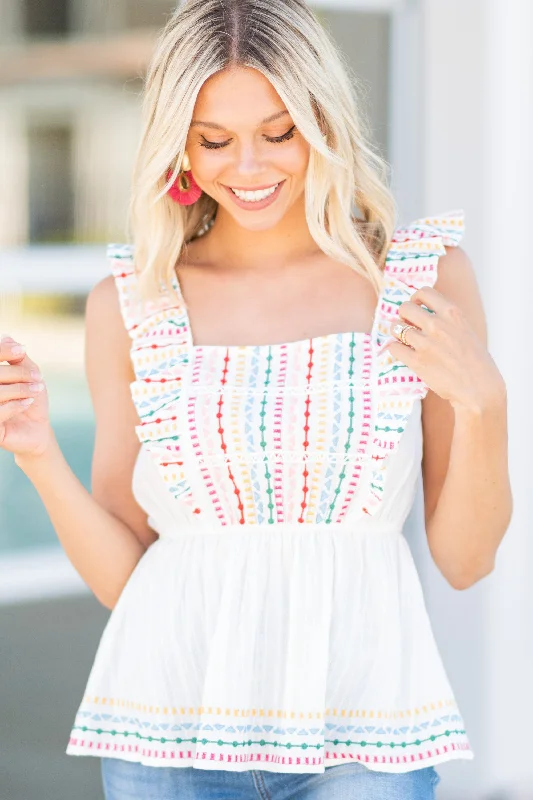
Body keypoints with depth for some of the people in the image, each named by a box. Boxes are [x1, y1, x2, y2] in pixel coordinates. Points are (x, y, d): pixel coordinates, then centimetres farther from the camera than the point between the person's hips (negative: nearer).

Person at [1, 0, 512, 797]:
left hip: (362, 731, 0)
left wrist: (482, 402, -13)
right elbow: (122, 575, 6)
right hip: (173, 731, 1)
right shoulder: (131, 303, 3)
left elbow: (466, 559, 3)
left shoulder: (426, 275, 0)